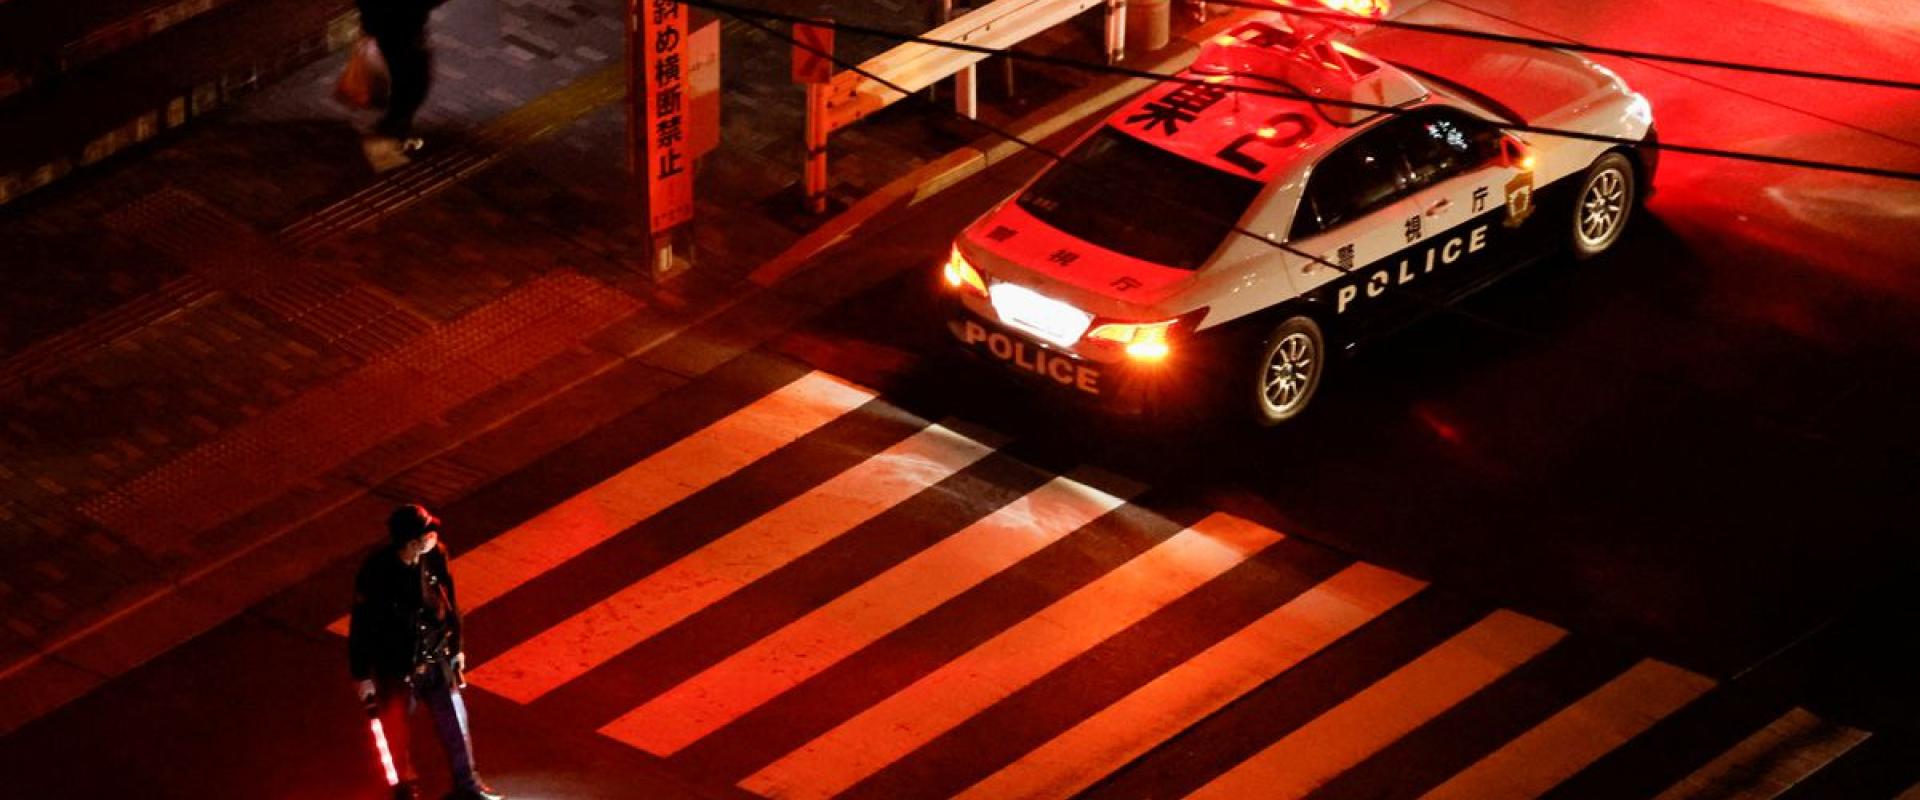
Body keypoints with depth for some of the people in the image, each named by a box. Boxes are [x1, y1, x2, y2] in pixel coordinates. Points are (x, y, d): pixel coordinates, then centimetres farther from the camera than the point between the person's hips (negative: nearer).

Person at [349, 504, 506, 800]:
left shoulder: (434, 557, -13)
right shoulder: (376, 573, -27)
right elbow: (361, 628, -16)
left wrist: (456, 648, 12)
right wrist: (363, 676, -9)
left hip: (437, 660, 4)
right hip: (396, 667, -4)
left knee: (455, 723, 16)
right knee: (396, 731, 16)